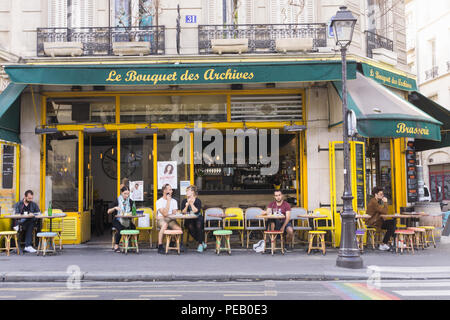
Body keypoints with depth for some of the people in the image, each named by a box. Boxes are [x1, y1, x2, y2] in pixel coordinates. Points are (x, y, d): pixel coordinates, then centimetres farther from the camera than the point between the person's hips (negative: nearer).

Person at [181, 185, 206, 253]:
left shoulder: (198, 201, 0)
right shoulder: (184, 201, 7)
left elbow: (196, 211, -12)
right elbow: (183, 212, -2)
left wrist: (191, 203, -15)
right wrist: (187, 206, -17)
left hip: (198, 219, -1)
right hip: (189, 220, 1)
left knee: (198, 225, -35)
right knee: (190, 227, -32)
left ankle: (200, 245, -24)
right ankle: (201, 242, -16)